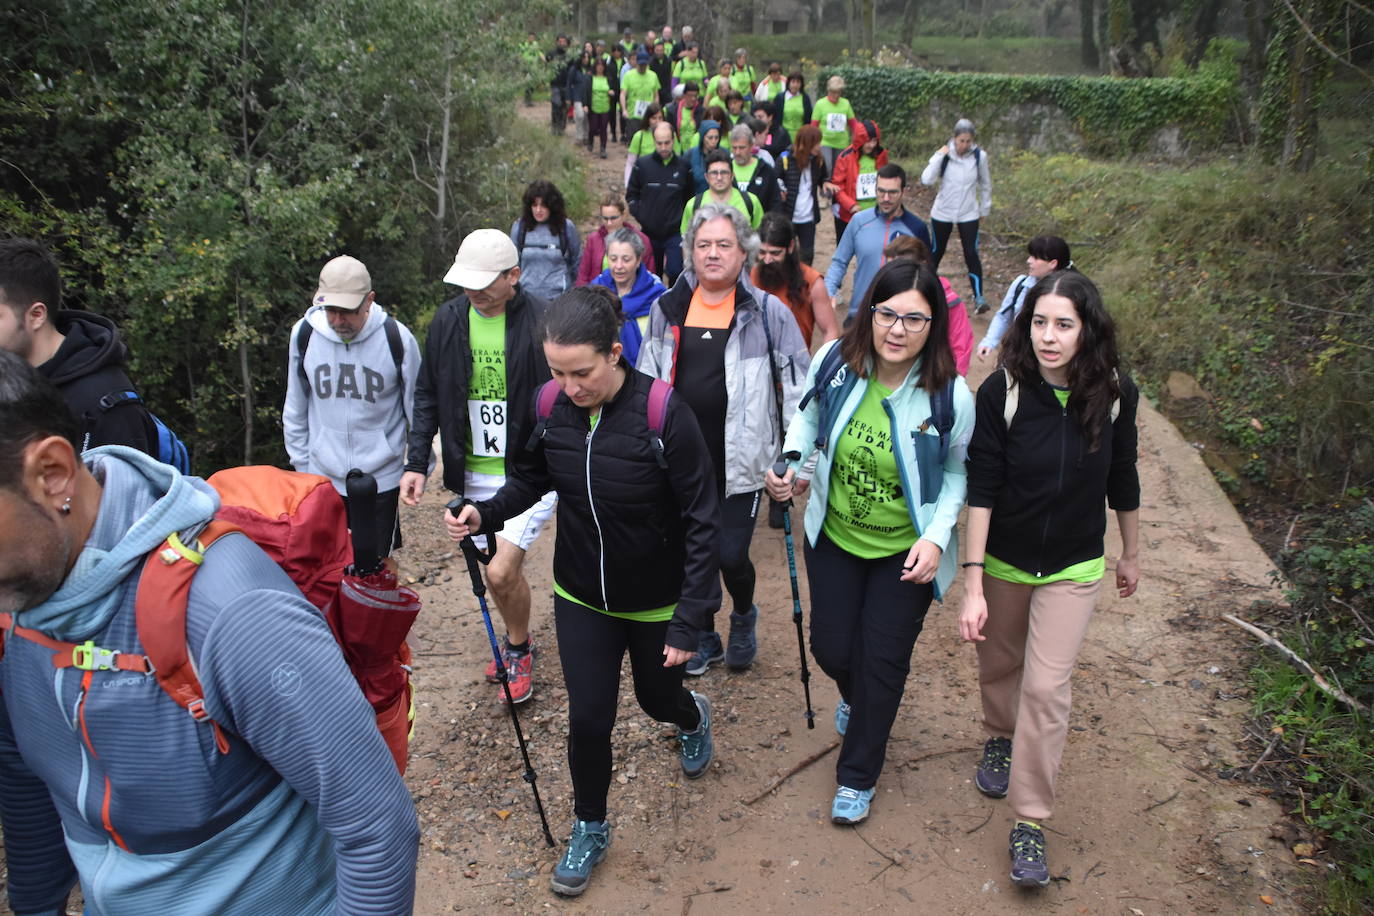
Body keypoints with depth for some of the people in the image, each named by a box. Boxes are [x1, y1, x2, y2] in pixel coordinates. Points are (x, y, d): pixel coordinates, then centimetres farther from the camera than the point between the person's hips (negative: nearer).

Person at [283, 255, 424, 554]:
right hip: (321, 479, 3)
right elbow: (295, 411, 9)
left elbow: (417, 408, 0)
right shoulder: (304, 334, -4)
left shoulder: (397, 338, -11)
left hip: (381, 481, -2)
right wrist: (301, 464, 12)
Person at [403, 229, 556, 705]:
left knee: (501, 572, -11)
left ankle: (518, 648, 18)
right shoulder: (449, 319, -1)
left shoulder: (543, 321, -15)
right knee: (504, 567, 16)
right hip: (473, 474, 5)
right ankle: (517, 642, 42)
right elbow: (428, 396, 8)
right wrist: (416, 461, 2)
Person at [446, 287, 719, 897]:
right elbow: (533, 476, 5)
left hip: (656, 600, -2)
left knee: (657, 697, 21)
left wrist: (691, 619, -21)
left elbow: (701, 520, -21)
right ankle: (589, 829, 33)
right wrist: (486, 513, -15)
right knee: (588, 717, 5)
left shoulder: (661, 413, -26)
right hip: (581, 598, 3)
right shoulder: (551, 407, -14)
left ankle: (692, 718, 60)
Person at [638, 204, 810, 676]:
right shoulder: (668, 309, 4)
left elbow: (798, 383, -3)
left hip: (739, 459, -3)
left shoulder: (767, 311, -6)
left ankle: (744, 618, 31)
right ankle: (703, 637, 36)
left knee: (730, 555, -4)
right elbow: (645, 384, 12)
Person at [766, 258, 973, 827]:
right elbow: (809, 418, 3)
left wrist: (937, 535, -19)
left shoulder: (951, 396, -22)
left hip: (906, 551, -2)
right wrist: (789, 464, -14)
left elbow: (957, 473, -7)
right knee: (831, 648, 13)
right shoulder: (835, 362, -17)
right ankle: (855, 698, 54)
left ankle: (857, 776, 32)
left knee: (882, 663, 7)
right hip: (834, 537, 3)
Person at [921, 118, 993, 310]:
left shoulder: (979, 156, -8)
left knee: (971, 254, -7)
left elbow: (985, 185, 6)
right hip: (942, 213, 0)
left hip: (968, 214, 0)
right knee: (936, 251, 13)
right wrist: (939, 157, -23)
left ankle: (978, 296, -2)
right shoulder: (945, 154, -10)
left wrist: (985, 208, 11)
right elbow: (926, 180, -21)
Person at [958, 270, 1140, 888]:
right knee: (999, 664, 19)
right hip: (1003, 560, 0)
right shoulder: (1002, 391, -19)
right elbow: (981, 489, -20)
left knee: (1046, 688, -3)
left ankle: (1030, 822, 11)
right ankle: (999, 738, 52)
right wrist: (972, 582, -24)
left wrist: (1131, 553, 13)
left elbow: (1122, 482, 2)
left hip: (1074, 569, 0)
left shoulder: (1115, 394, -14)